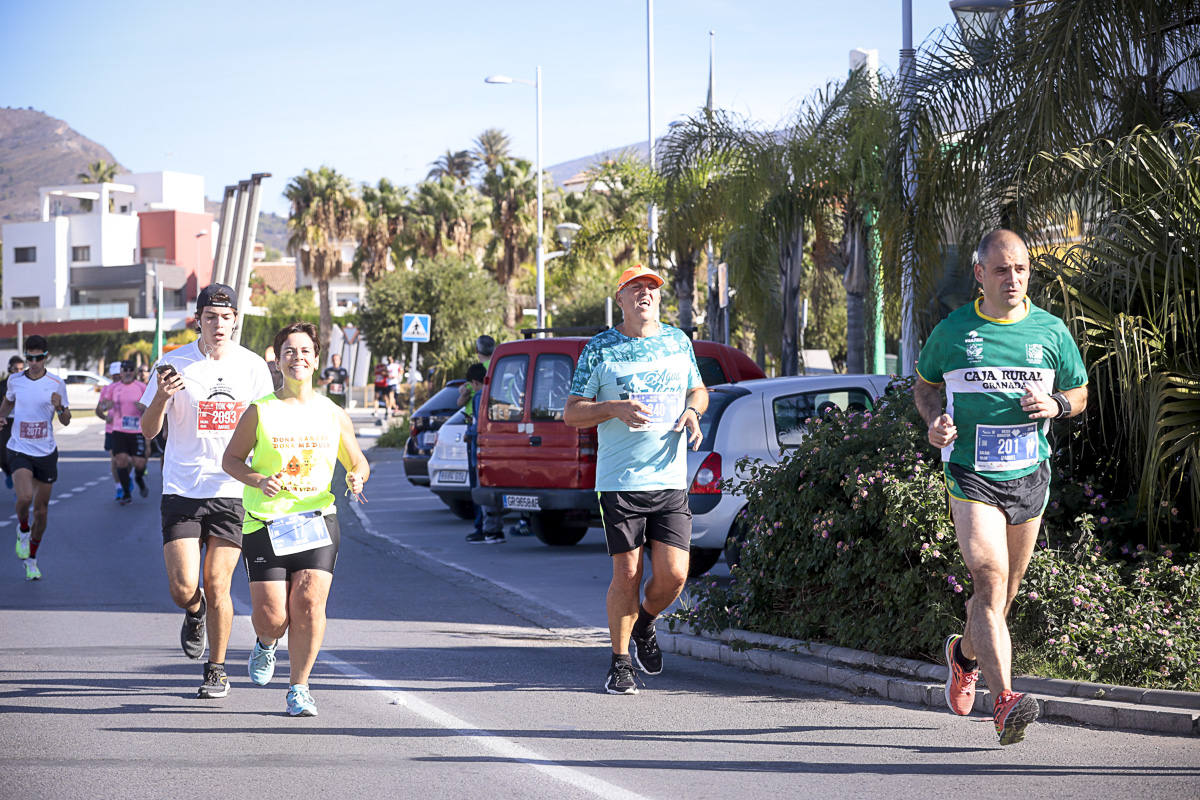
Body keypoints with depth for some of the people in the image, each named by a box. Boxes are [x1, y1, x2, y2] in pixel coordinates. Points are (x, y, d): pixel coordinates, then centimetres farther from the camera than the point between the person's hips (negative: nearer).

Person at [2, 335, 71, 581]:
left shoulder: (56, 383, -3)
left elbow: (66, 421, 4)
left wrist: (60, 407, -16)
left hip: (46, 453, 1)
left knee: (41, 511, 6)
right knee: (25, 497, -25)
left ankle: (31, 560, 25)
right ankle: (22, 530, 8)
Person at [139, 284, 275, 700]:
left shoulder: (253, 367, 2)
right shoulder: (174, 364, -2)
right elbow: (149, 430, -1)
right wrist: (162, 397, -21)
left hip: (232, 490, 0)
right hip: (181, 490, 0)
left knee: (217, 587, -2)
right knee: (183, 588, -8)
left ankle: (217, 670, 16)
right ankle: (195, 613, 29)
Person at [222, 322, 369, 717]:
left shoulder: (333, 415, 7)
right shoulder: (260, 411, 1)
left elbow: (357, 462, 17)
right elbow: (231, 459, 8)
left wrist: (356, 477, -6)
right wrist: (259, 480, -12)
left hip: (317, 521, 1)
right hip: (265, 522, -1)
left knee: (309, 603, -15)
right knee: (271, 616, -6)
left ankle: (298, 688, 2)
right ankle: (266, 643, 33)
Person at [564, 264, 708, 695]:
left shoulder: (678, 341, 12)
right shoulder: (599, 349, 1)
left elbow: (698, 389, 25)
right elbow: (571, 413, 2)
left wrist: (692, 411, 2)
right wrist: (614, 409, -16)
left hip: (671, 480, 3)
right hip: (620, 480, -3)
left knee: (673, 575, -4)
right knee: (627, 574, -3)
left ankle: (645, 624, 28)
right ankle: (620, 663, 13)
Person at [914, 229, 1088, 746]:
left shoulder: (1051, 331, 6)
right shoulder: (952, 331, 1)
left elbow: (1079, 393, 16)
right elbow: (924, 385, 16)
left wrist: (1056, 404, -7)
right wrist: (934, 421, -5)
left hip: (1029, 474, 3)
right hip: (971, 474, -3)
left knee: (1006, 591, 14)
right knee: (989, 579, -20)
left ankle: (965, 653, 46)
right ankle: (1004, 700, -29)